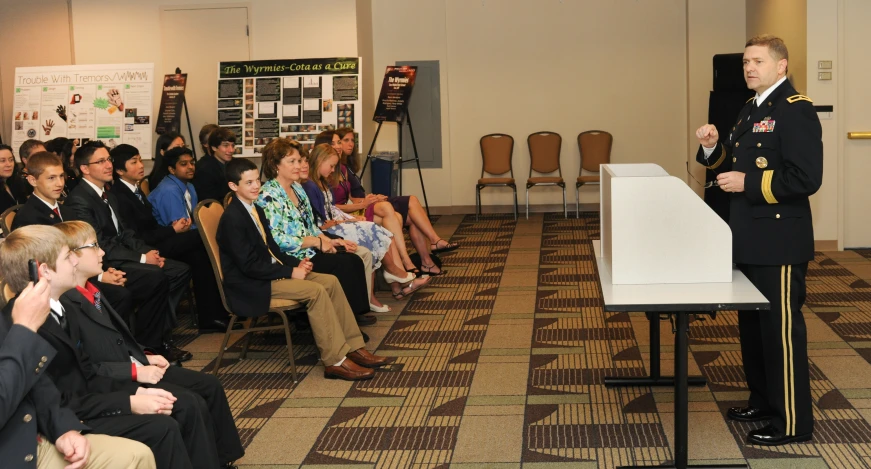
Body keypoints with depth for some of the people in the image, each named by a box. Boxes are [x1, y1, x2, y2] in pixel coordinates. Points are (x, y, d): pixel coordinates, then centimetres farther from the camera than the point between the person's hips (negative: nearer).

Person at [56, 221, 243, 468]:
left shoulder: (90, 292, 11)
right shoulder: (66, 306, -21)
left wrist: (144, 357, 6)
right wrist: (135, 371, -22)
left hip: (132, 365, 10)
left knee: (210, 385, 7)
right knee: (194, 404, -18)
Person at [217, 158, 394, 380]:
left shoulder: (256, 210, 12)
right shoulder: (232, 219, -17)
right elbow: (249, 265, -21)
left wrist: (297, 263, -1)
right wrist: (290, 272, -18)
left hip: (270, 271, 9)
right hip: (251, 286, -9)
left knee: (330, 281, -3)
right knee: (316, 291, -24)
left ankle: (353, 348, -2)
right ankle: (335, 361, -19)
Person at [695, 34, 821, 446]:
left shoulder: (796, 110, -15)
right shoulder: (752, 110, 14)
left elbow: (806, 178, -23)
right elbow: (737, 164, 21)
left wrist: (748, 184, -22)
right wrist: (713, 148, 1)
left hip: (778, 241, -10)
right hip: (750, 239, 10)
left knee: (781, 328, -3)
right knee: (752, 324, 18)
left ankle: (792, 421, 7)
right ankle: (762, 401, 32)